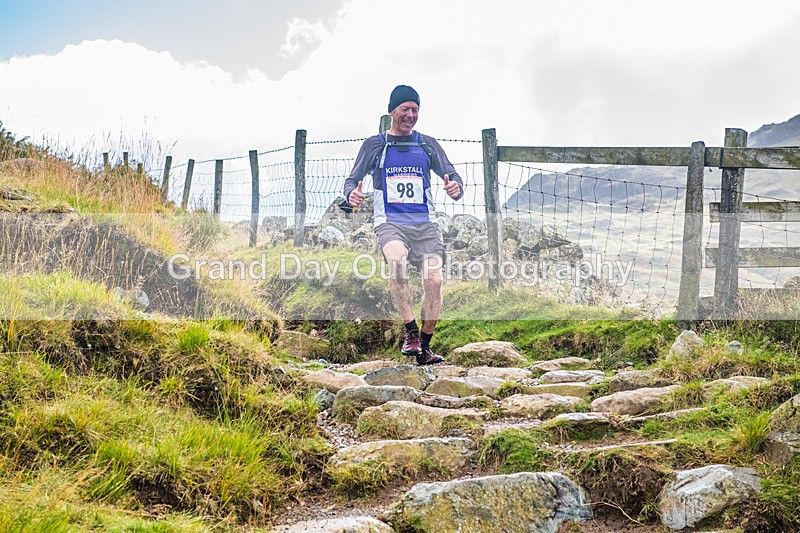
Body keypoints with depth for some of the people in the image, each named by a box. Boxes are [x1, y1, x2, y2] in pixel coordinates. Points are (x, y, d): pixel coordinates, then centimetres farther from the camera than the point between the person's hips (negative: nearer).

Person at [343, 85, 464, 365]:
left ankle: (425, 346, 1)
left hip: (425, 224, 2)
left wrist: (456, 188, -15)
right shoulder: (374, 145, 10)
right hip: (390, 223, -2)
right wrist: (352, 194, -14)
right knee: (396, 258, -34)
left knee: (434, 280, -15)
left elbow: (452, 175, 10)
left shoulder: (428, 144, 13)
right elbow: (352, 179, 10)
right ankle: (411, 331, -26)